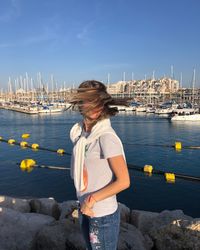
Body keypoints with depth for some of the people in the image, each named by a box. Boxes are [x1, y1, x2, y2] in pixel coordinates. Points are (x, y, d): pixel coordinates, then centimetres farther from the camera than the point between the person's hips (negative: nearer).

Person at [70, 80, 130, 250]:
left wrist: (92, 199, -17)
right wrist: (84, 202, 4)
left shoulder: (106, 136, -22)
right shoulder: (80, 132, -2)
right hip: (86, 210, 7)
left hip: (103, 215, -6)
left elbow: (124, 181, -22)